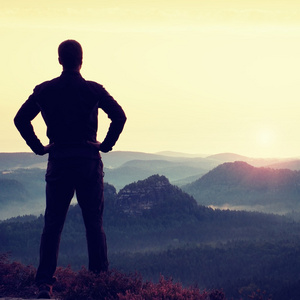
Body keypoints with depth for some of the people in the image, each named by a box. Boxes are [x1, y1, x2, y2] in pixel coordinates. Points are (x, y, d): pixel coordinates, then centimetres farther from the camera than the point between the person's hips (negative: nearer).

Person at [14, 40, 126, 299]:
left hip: (58, 161, 1)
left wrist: (38, 147, 5)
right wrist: (106, 145, 0)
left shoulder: (44, 90, 3)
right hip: (89, 161, -1)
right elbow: (119, 116, -9)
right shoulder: (93, 90, -2)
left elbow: (21, 119, 2)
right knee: (94, 223, 6)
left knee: (52, 224, 3)